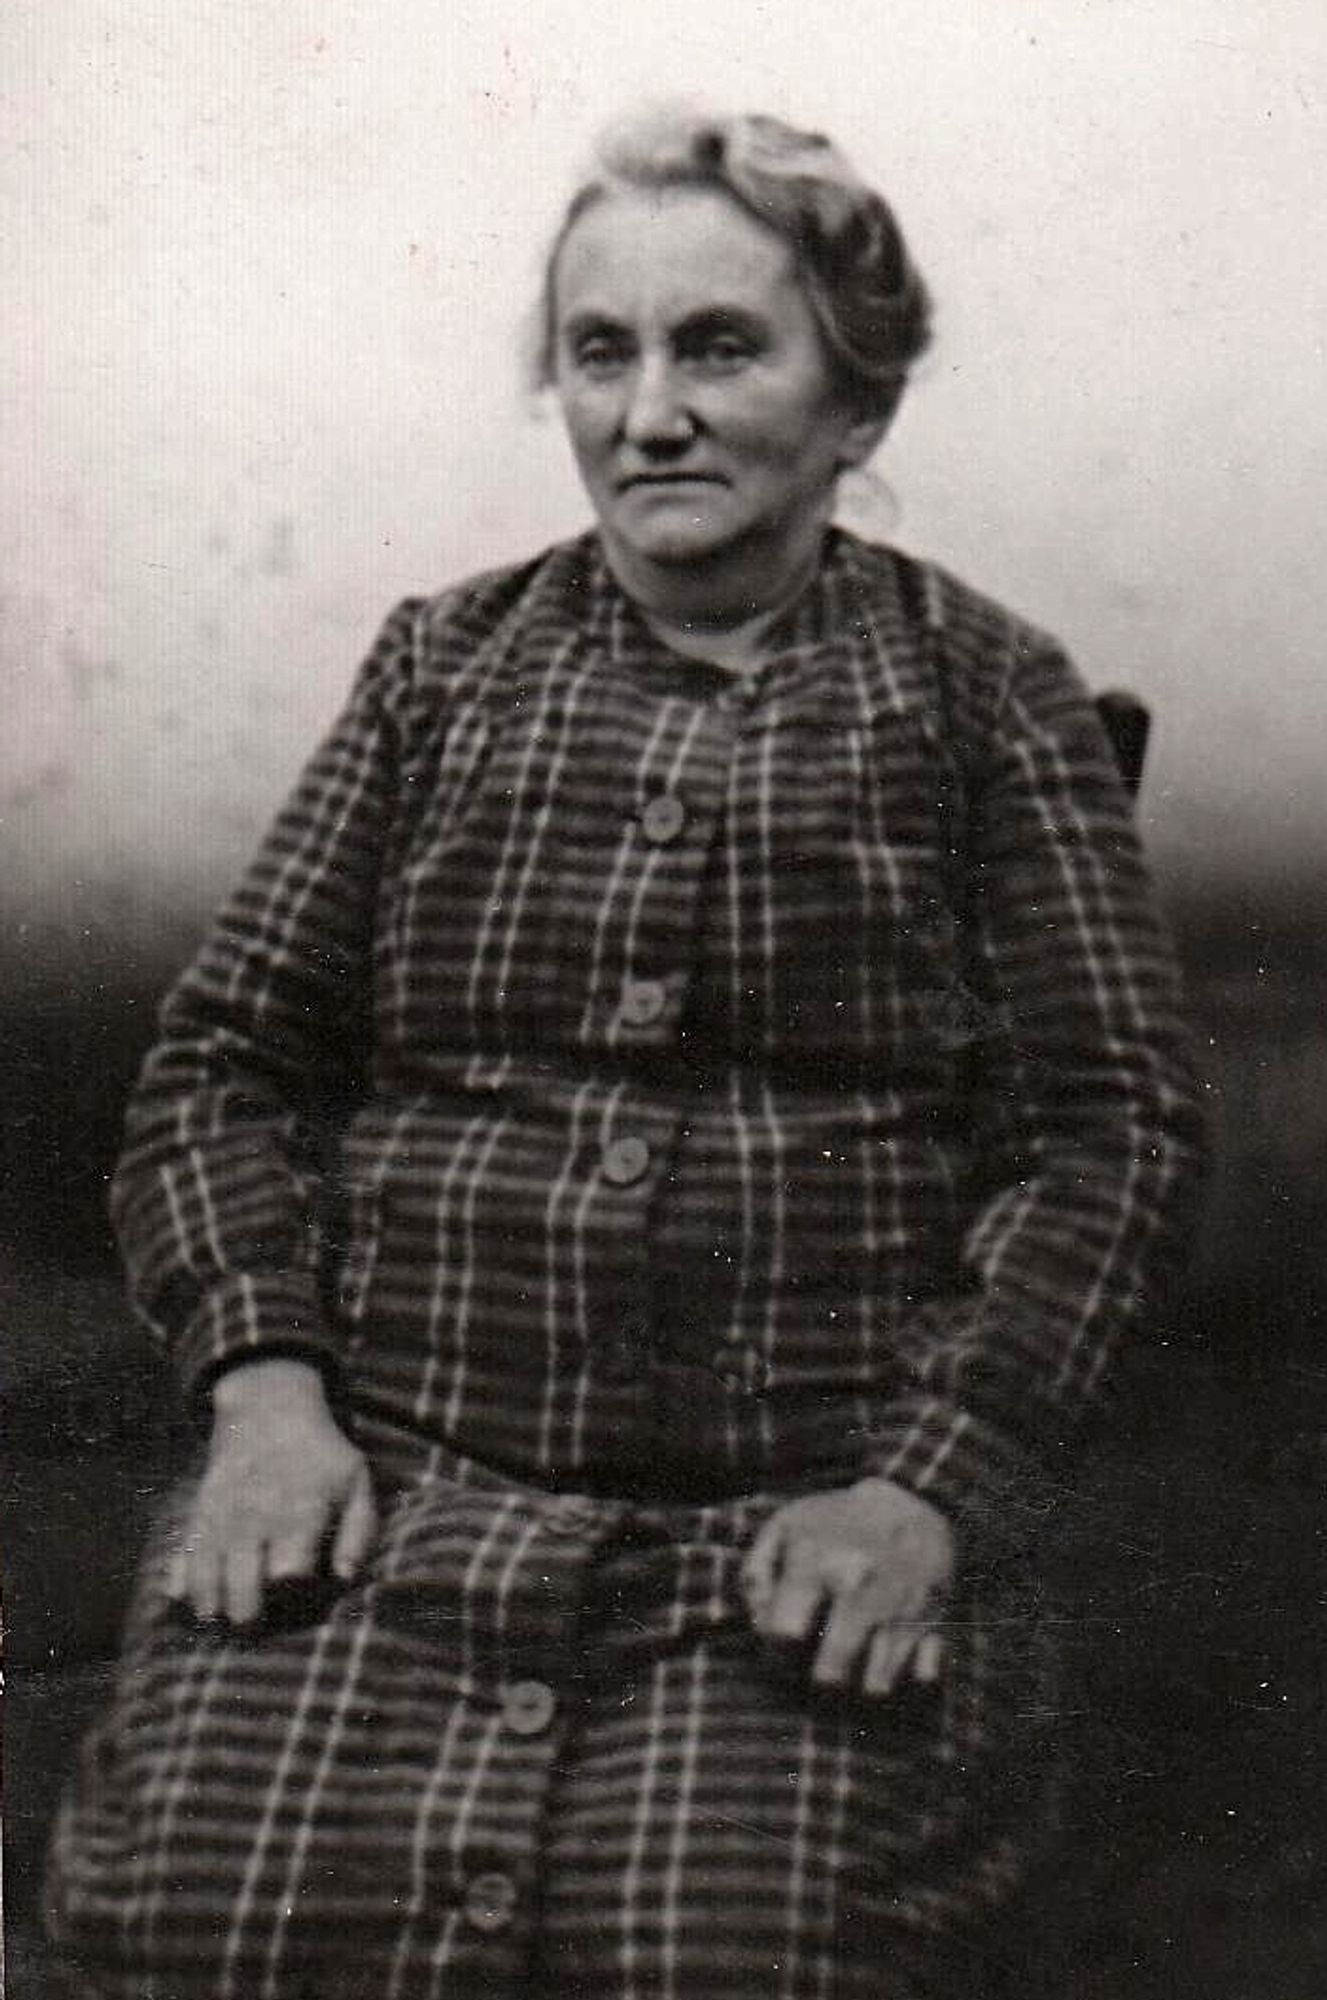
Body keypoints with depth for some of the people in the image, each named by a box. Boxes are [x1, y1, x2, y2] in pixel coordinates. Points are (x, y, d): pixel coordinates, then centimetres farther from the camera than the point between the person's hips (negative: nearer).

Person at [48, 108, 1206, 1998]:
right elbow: (221, 1061, 14)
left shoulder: (984, 692, 10)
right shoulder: (441, 665, 17)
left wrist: (932, 1489, -11)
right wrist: (266, 1382, -4)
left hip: (811, 1527, -1)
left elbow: (1115, 1129, 3)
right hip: (393, 1481, 2)